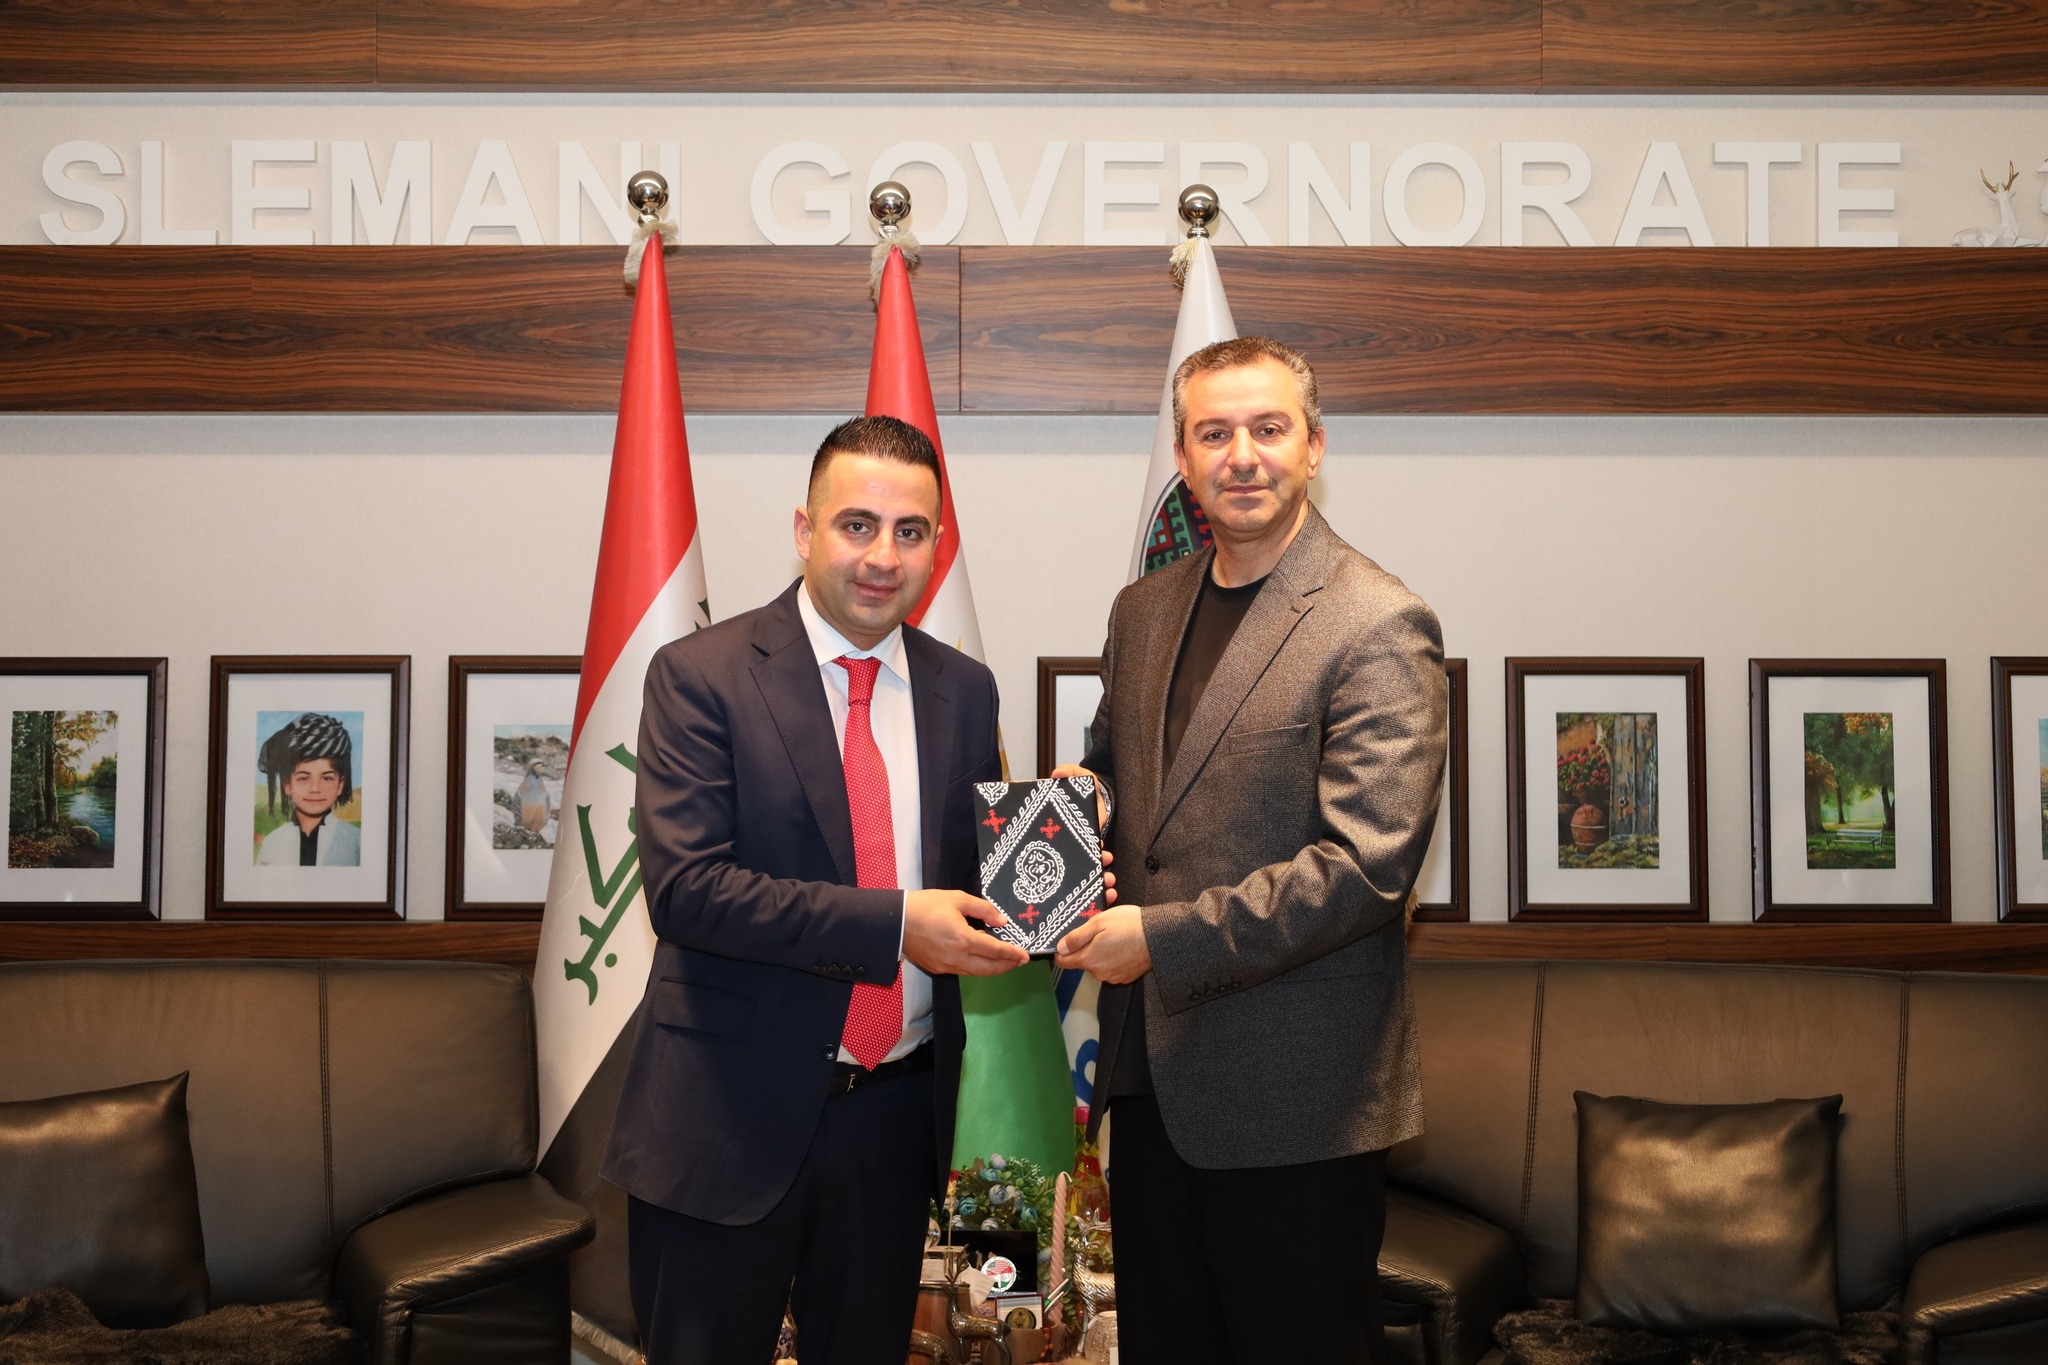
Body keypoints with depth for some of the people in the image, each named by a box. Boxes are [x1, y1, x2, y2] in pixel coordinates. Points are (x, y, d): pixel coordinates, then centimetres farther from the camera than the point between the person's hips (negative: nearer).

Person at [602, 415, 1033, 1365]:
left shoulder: (965, 690, 5)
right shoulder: (700, 675, -10)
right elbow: (684, 886, -20)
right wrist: (891, 923, -27)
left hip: (899, 1110, 5)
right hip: (730, 1116, -4)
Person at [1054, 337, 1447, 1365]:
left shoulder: (1380, 626, -14)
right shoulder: (1143, 609, 10)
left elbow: (1366, 864, -20)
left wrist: (1165, 937, -21)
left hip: (1295, 1094, -7)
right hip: (1152, 1068, 7)